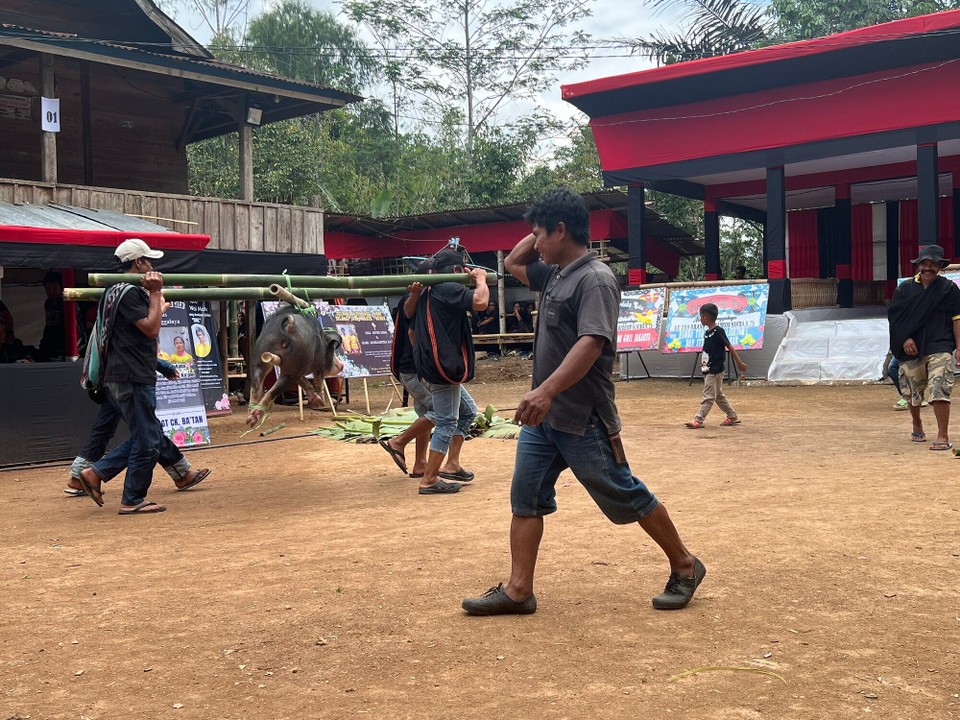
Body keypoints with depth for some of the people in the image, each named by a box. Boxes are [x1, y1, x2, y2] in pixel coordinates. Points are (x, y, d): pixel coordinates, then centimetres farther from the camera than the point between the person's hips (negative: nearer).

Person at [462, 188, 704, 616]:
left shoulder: (595, 279, -17)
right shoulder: (554, 274, 12)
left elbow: (591, 344, -29)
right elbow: (512, 264, 29)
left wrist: (546, 391, -39)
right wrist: (540, 233, 12)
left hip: (583, 419, -9)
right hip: (542, 415, 9)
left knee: (626, 497, 3)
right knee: (525, 498, 4)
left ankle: (685, 568, 21)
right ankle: (518, 591, 10)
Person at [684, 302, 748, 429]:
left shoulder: (718, 331, -14)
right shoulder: (707, 333, 11)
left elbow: (730, 347, -13)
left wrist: (739, 363, -12)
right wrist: (703, 364, 14)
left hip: (715, 370, -9)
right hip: (708, 370, 9)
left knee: (708, 396, -7)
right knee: (719, 396, 16)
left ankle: (698, 420, -9)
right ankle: (732, 417, 25)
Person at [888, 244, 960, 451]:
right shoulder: (905, 289, 7)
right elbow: (894, 316, 5)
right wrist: (905, 339, -8)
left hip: (940, 348, -2)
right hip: (911, 348, 2)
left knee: (939, 389, -16)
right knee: (913, 392, 12)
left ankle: (943, 436, -14)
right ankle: (917, 426, 37)